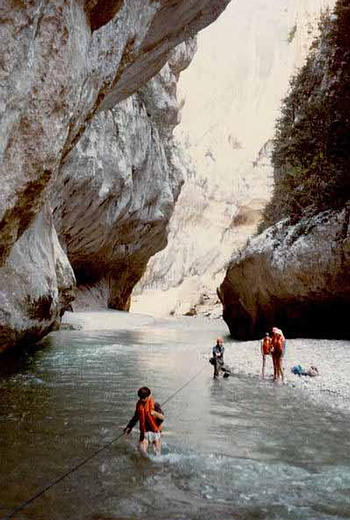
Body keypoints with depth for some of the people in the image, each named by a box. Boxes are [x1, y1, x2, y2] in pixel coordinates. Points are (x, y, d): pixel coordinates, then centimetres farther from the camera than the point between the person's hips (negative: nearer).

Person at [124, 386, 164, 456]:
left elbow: (162, 417, -21)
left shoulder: (154, 405, -12)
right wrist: (129, 427, 16)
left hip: (155, 431, -3)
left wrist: (155, 413, -40)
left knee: (157, 453, 1)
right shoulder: (139, 405, 3)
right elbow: (135, 417, 18)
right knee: (142, 449, -15)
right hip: (144, 431, 3)